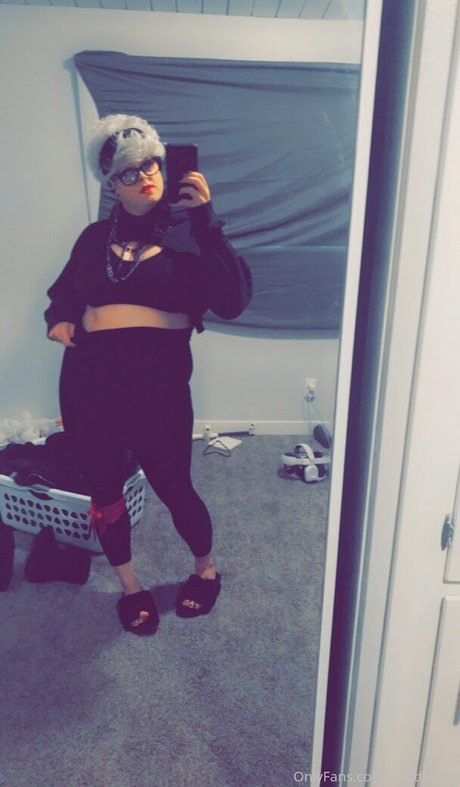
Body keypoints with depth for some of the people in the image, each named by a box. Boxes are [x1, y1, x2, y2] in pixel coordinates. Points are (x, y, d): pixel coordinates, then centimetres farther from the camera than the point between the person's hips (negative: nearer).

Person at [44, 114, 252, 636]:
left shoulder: (187, 230, 2)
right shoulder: (96, 237, 12)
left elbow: (233, 300, -14)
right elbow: (63, 291, 25)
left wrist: (205, 218, -18)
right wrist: (58, 319, 3)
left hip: (158, 380, -4)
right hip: (87, 379, 4)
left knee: (173, 488, 9)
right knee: (105, 493, 15)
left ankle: (205, 567, 41)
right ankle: (129, 584, 41)